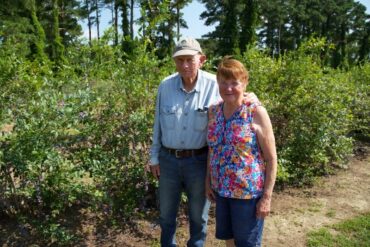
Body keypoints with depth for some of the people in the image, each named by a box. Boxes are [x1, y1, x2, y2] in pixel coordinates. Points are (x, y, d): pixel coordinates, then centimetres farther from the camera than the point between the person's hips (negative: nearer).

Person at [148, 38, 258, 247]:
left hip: (199, 160, -2)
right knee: (166, 214, 20)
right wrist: (154, 157, 8)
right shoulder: (165, 86, -5)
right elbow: (158, 124, 4)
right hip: (168, 159, 3)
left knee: (198, 215, 17)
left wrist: (252, 98, -26)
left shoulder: (214, 85, -13)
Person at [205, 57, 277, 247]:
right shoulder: (213, 111, 1)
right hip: (221, 190, 5)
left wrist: (267, 197, -13)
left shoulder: (256, 112, -14)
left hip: (249, 192, -5)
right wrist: (208, 181, 10)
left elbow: (271, 158, -12)